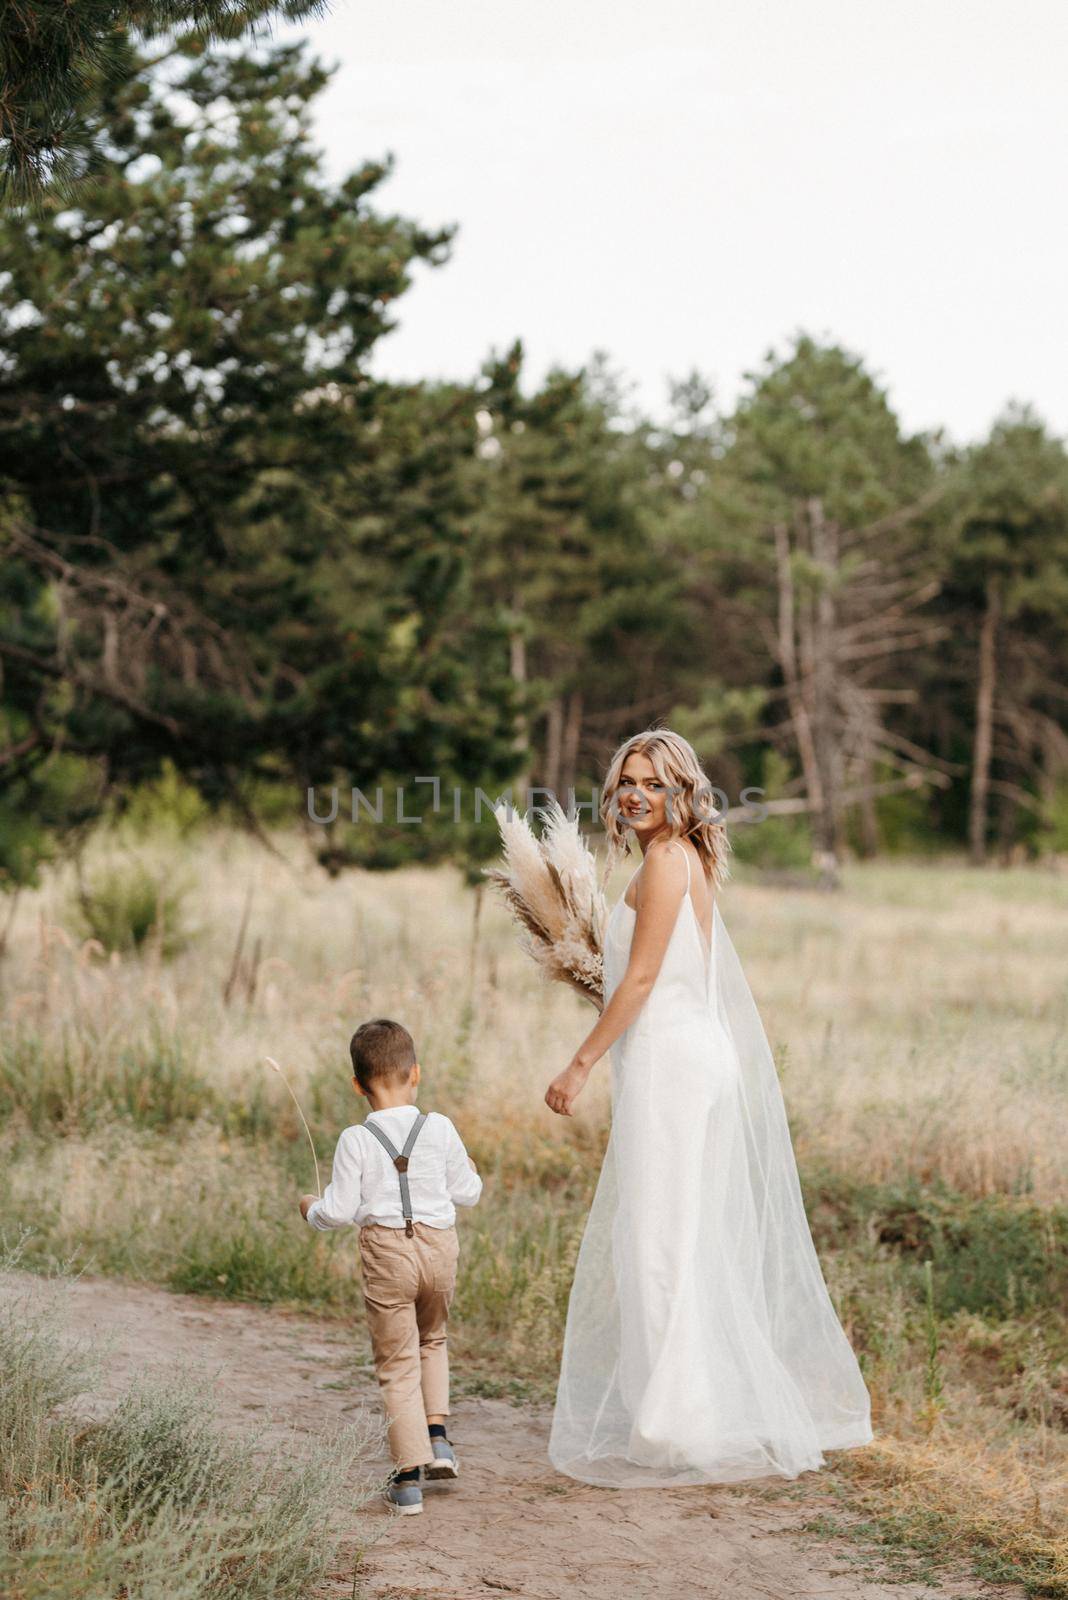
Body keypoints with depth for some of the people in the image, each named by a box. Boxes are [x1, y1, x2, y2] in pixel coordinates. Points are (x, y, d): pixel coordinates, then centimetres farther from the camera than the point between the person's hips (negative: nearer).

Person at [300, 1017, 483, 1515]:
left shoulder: (355, 1141, -8)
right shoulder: (439, 1128, -2)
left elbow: (340, 1211, -7)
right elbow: (466, 1193, 5)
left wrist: (312, 1209, 14)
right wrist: (471, 1173, 27)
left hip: (385, 1252, -2)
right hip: (439, 1248, 3)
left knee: (397, 1362, 4)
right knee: (432, 1340, 28)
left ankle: (408, 1477, 3)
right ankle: (437, 1437, 17)